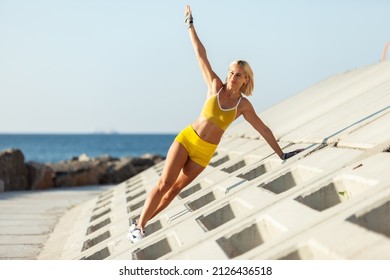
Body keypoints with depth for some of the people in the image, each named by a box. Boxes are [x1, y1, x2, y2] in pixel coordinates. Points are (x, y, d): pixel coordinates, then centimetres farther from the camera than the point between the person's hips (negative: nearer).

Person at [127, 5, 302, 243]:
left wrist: (281, 154, 3)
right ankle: (138, 225, -2)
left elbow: (264, 129, 4)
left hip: (204, 152, 1)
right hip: (186, 138, -1)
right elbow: (201, 55, -3)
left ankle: (141, 224, 17)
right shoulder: (216, 86, -3)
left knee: (176, 188, 4)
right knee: (165, 183, -10)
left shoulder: (244, 105, -2)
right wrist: (190, 25, -3)